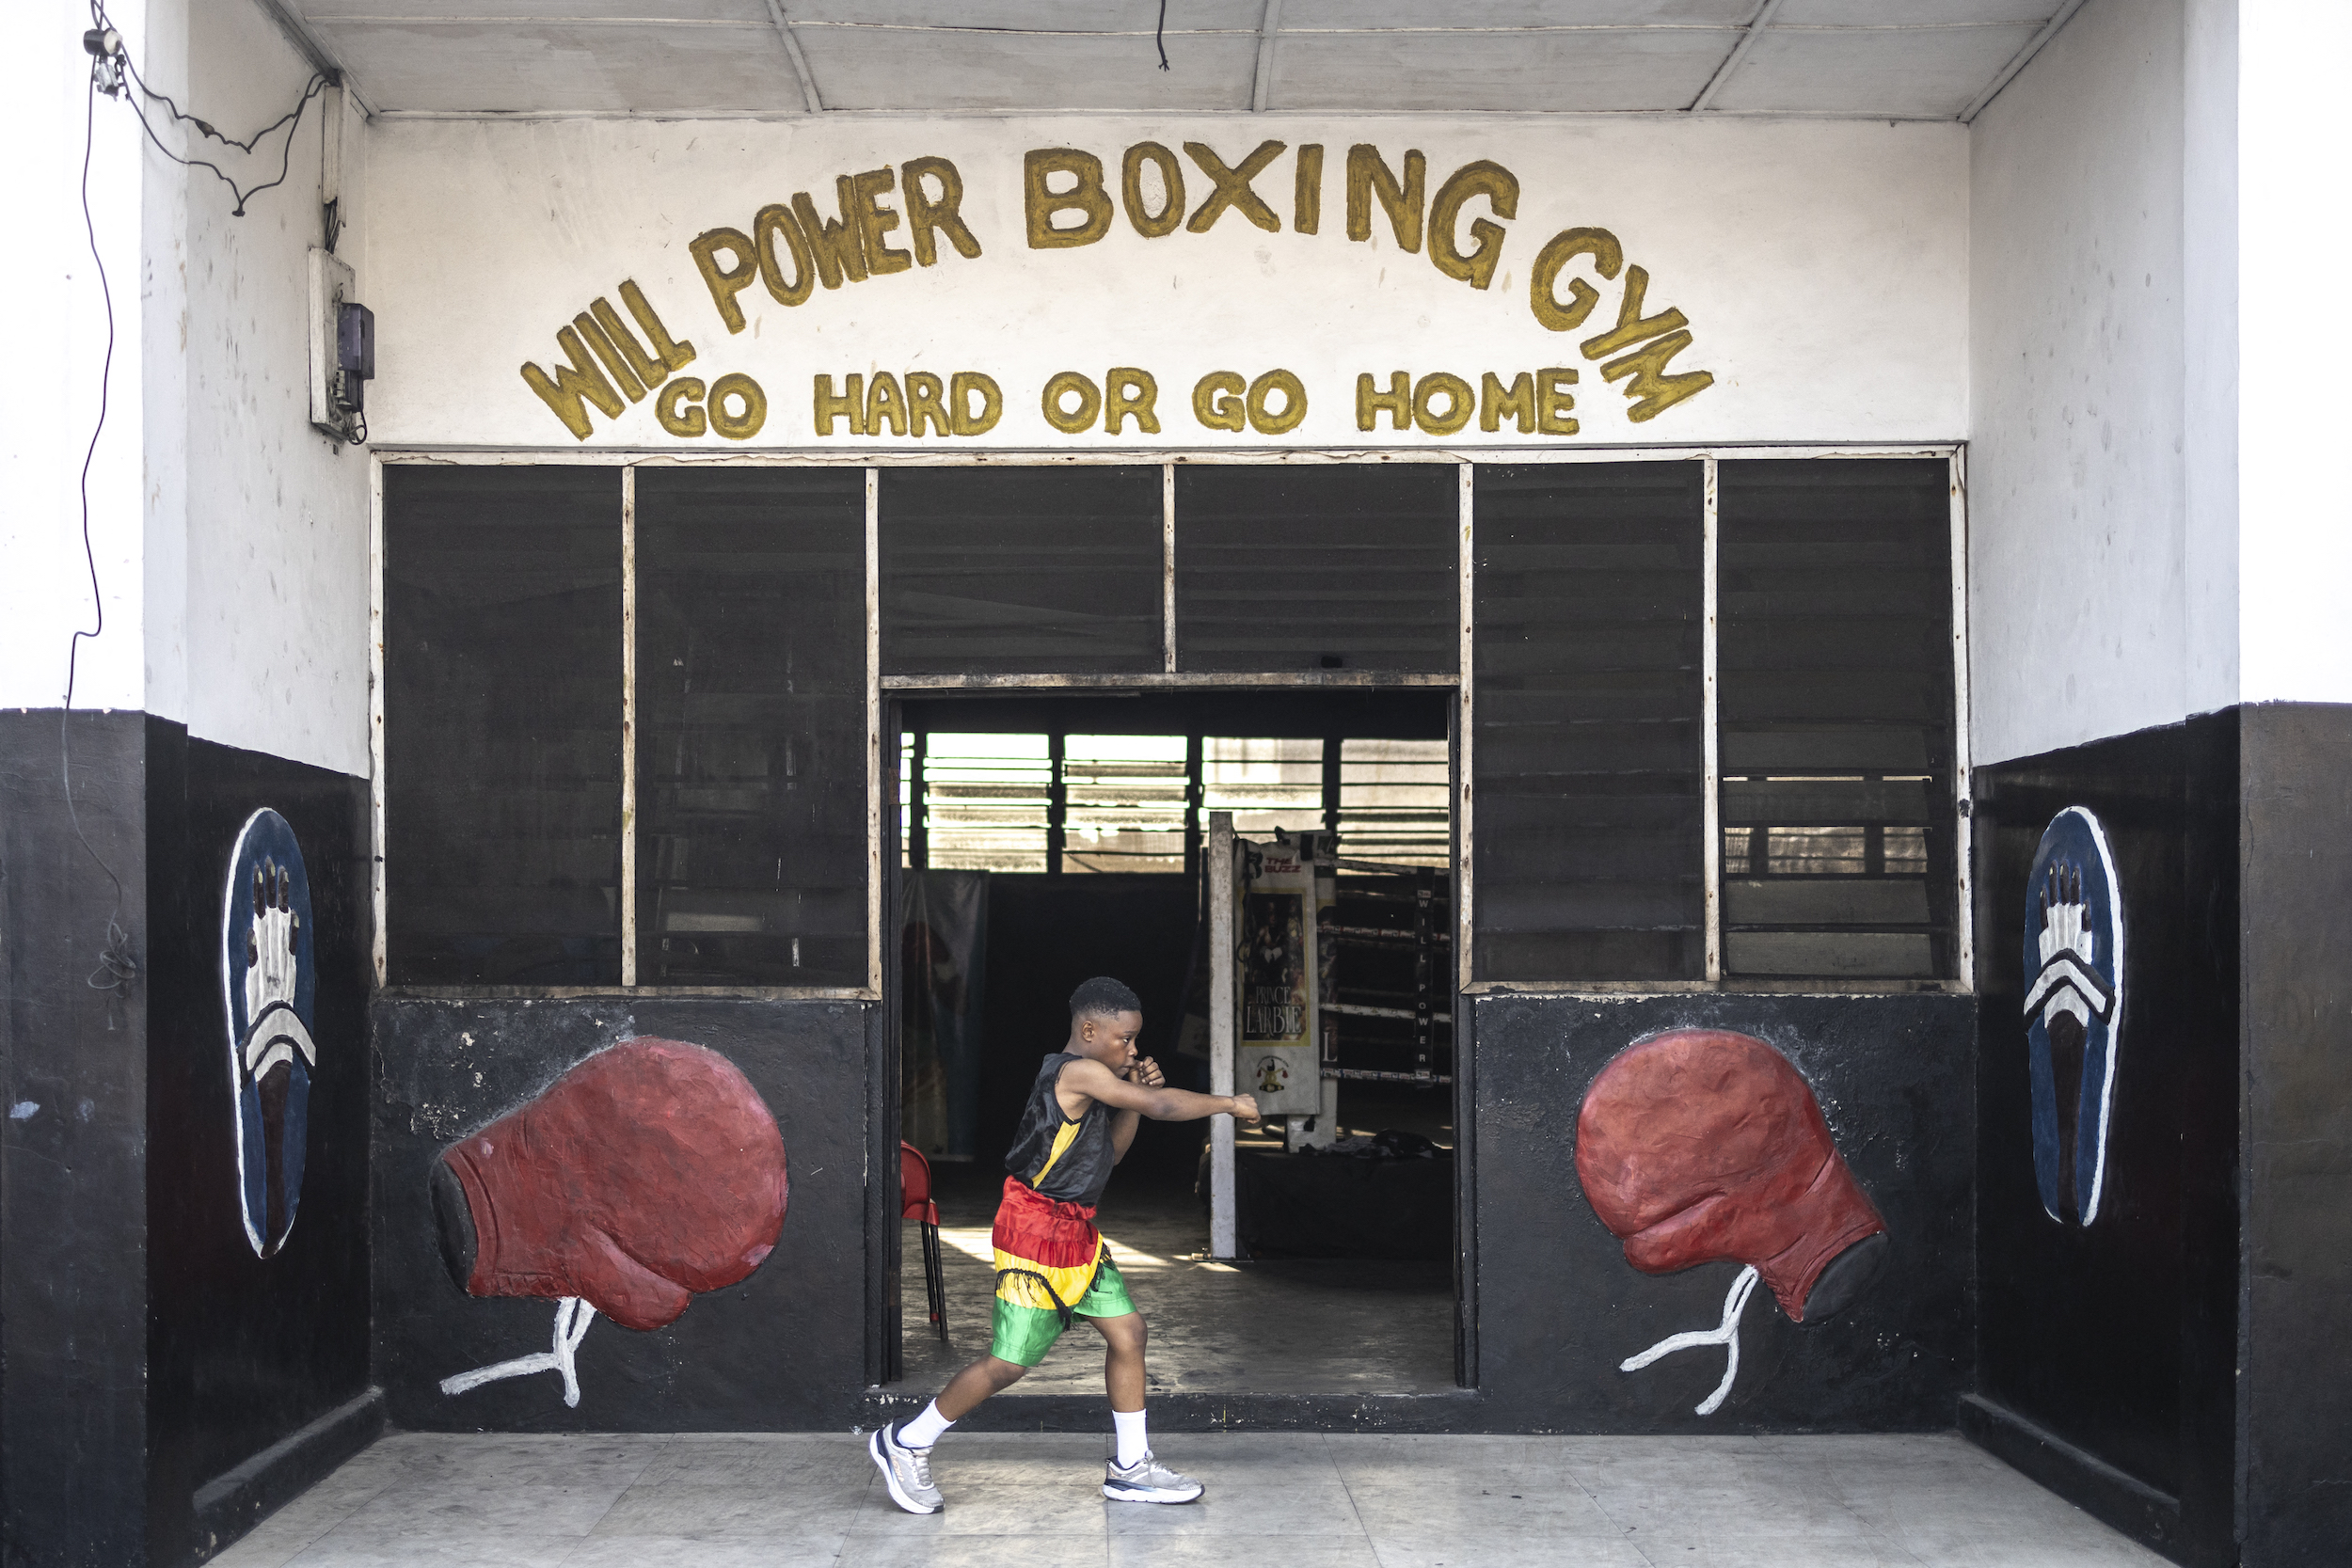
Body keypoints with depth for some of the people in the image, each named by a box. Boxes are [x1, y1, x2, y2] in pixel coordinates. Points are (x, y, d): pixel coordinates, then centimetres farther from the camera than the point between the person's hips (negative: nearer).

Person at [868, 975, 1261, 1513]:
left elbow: (1109, 1152, 15)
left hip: (1077, 1231, 10)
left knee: (1127, 1330, 8)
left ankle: (1130, 1468, 17)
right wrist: (1228, 1103, -12)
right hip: (1036, 1229, -10)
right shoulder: (1078, 1071, -19)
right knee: (1009, 1362, -4)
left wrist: (1134, 1093, 3)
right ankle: (906, 1444, 11)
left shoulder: (1092, 1080, 11)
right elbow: (1161, 1106, -23)